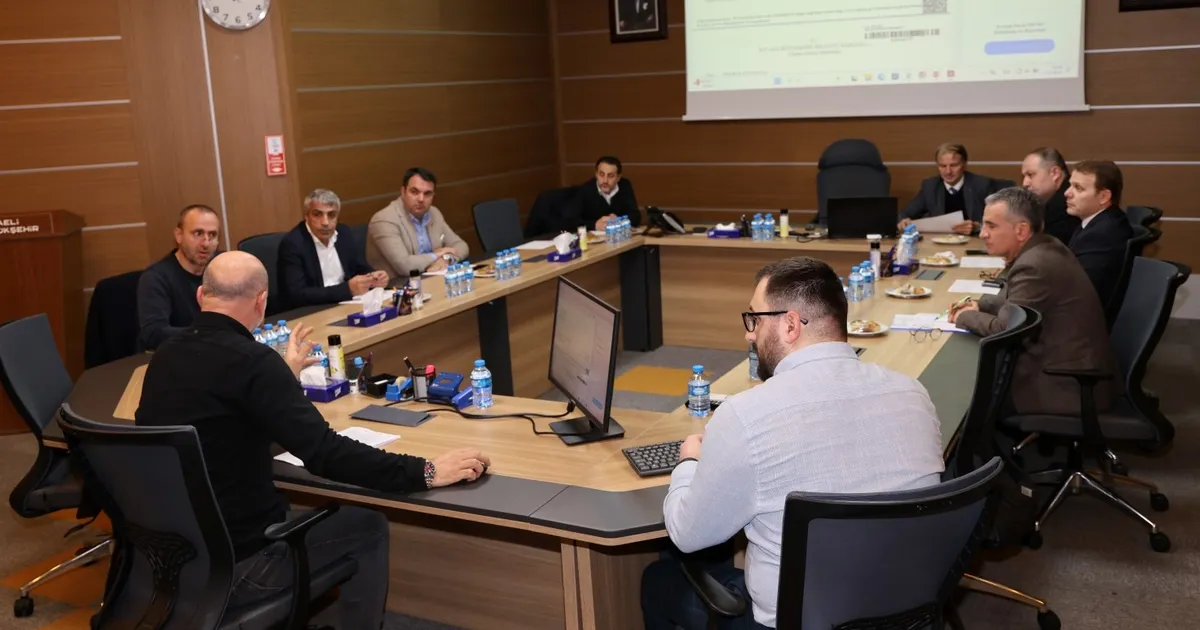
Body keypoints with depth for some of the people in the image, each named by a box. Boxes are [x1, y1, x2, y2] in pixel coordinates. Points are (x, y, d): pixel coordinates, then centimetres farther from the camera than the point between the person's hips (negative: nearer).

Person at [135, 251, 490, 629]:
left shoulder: (165, 357, 3)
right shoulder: (250, 360, -21)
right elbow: (325, 454, -25)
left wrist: (283, 375, 31)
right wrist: (425, 472, -21)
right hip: (232, 562, -8)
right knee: (367, 527, 11)